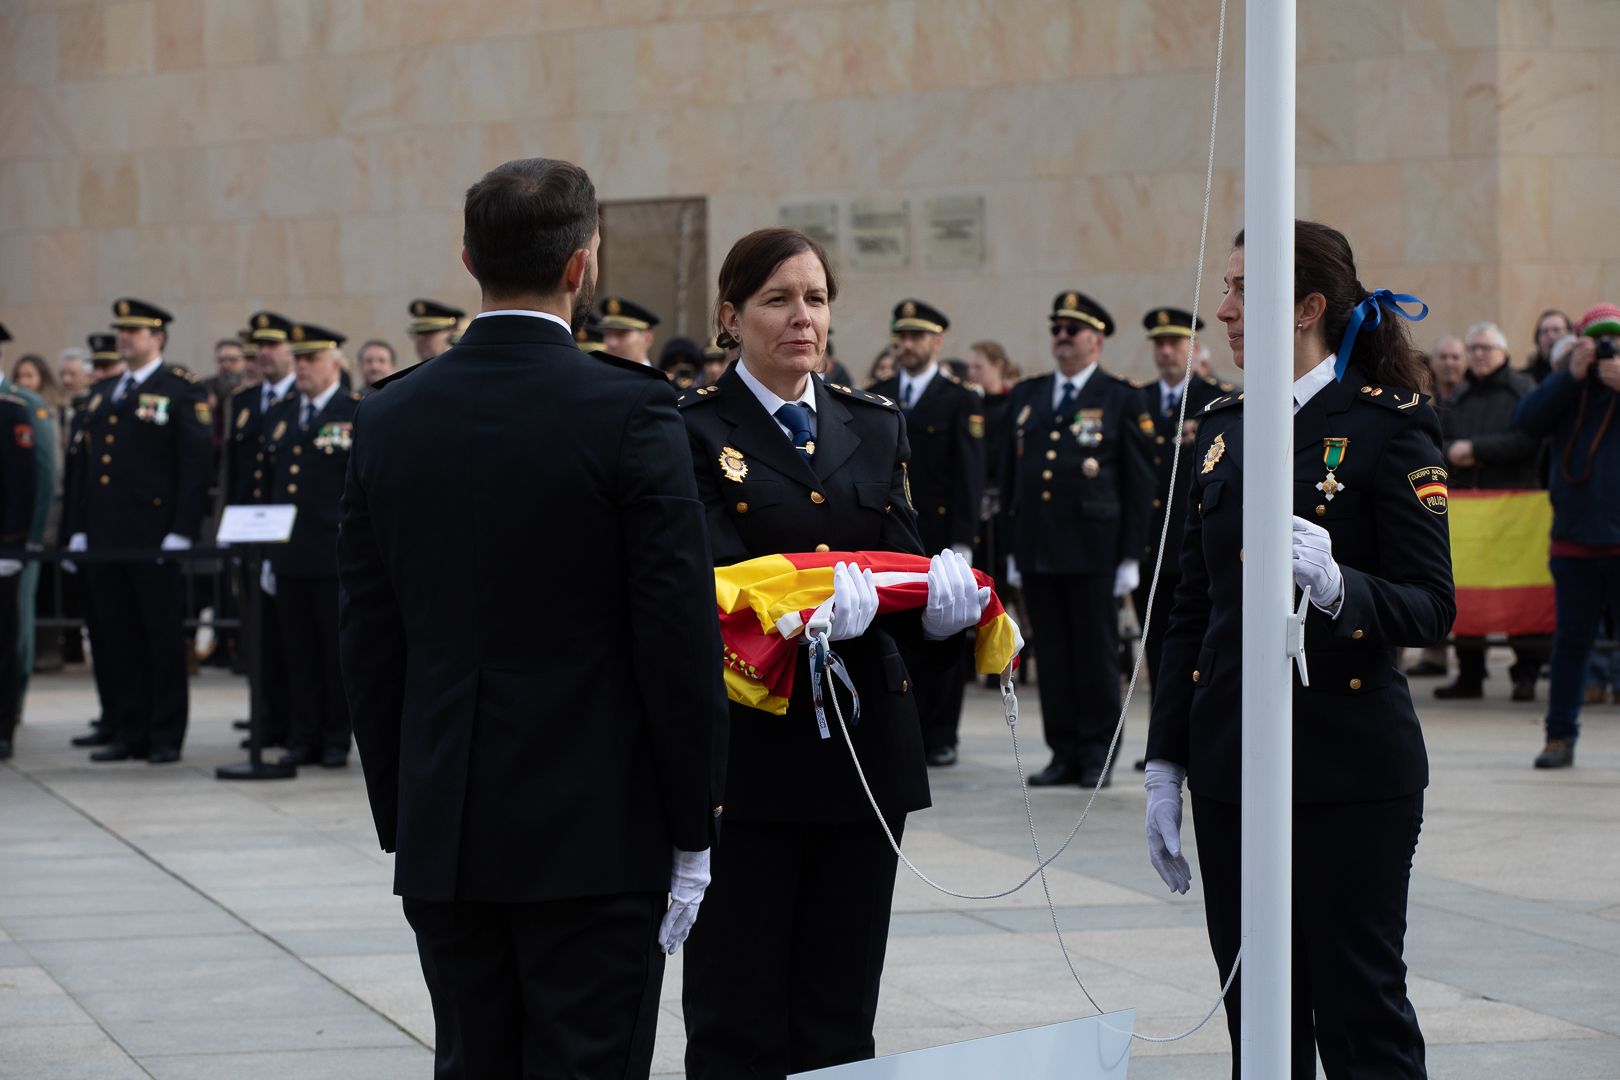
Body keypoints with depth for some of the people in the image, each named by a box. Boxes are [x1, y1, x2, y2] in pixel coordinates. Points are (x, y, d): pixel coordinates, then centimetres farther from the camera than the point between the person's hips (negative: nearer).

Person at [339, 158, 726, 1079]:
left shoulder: (390, 417, 3)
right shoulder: (631, 412, -11)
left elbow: (368, 643, 7)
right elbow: (681, 631, -12)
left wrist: (400, 820, 15)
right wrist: (692, 830, -4)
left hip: (443, 836, 5)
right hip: (597, 833, -4)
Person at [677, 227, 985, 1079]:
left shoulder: (874, 427, 13)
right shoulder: (694, 429, -3)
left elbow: (904, 560, 5)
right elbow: (715, 578, -15)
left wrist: (946, 602, -18)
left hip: (866, 743, 5)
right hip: (747, 745, -5)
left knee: (841, 1009, 9)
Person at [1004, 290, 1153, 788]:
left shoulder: (1122, 400, 1)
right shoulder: (1026, 396, 14)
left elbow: (1139, 484, -1)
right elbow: (1011, 475, 17)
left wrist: (1131, 556, -6)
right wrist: (1014, 547, 12)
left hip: (1093, 550, -4)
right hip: (1037, 551, 4)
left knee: (1096, 652, 0)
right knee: (1052, 654, 6)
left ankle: (1097, 755, 7)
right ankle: (1064, 753, 11)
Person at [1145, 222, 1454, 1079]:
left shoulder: (1387, 427, -7)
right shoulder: (1223, 429, 12)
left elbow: (1432, 608, -10)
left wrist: (1337, 588, -30)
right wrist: (1165, 765, 10)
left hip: (1350, 770, -6)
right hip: (1231, 765, 6)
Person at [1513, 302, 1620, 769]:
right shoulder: (1565, 388, 9)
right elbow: (1527, 420, -7)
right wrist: (1571, 375, -15)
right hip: (1574, 540, 2)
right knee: (1570, 642, 7)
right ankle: (1560, 737, 13)